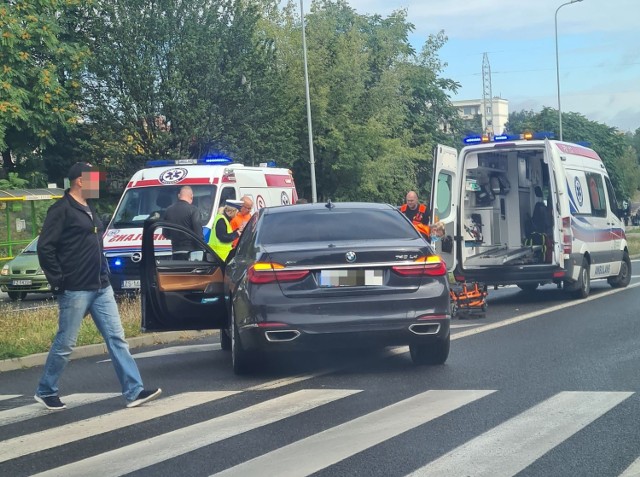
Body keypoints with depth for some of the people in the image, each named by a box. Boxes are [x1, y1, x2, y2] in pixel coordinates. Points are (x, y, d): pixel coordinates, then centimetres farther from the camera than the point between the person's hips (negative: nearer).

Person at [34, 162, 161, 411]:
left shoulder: (89, 209, 16)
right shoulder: (61, 210, -11)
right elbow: (45, 248, -16)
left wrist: (103, 273, 16)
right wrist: (59, 281, -15)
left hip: (101, 288, 8)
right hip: (75, 290, -8)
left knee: (116, 338, 2)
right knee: (65, 343, 1)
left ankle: (134, 392, 1)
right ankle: (45, 391, 17)